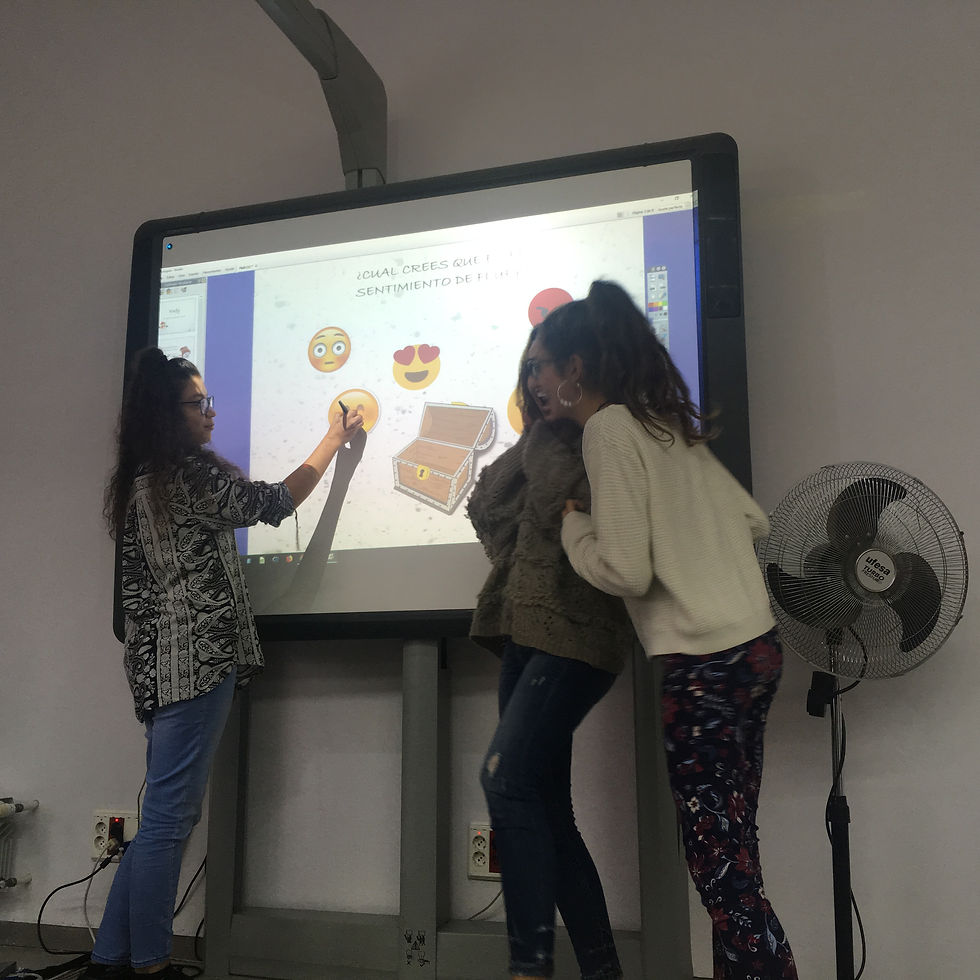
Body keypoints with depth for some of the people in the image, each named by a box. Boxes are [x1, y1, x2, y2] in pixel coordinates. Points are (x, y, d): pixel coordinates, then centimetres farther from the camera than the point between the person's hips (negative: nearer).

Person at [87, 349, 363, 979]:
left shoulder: (133, 483, 17)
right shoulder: (193, 471, -10)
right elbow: (275, 503, -4)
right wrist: (334, 441, 7)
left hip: (158, 662, 9)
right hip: (199, 659, -9)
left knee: (168, 816, 13)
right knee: (170, 816, -4)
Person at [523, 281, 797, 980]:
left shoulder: (609, 427, -8)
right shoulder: (670, 426, 17)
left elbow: (625, 571, -14)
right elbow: (754, 521, 20)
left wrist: (572, 521, 2)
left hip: (706, 665, -9)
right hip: (756, 644, 9)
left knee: (723, 869, -5)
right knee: (732, 856, 12)